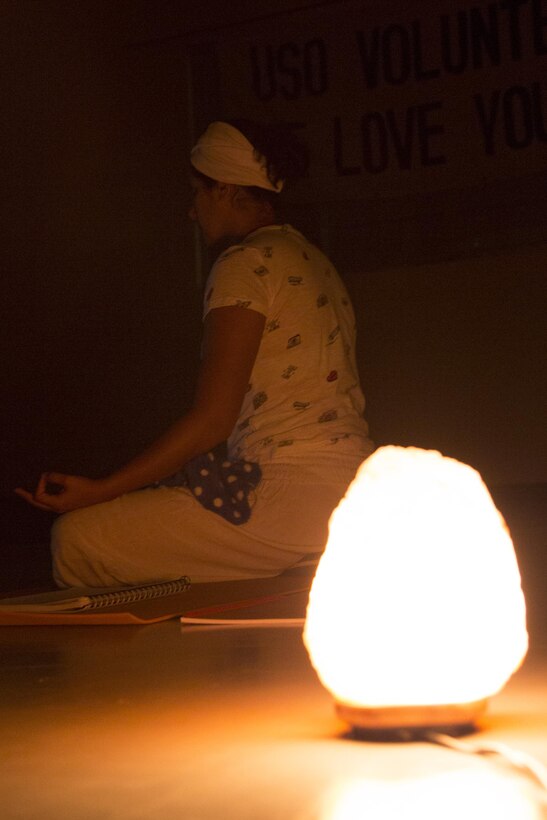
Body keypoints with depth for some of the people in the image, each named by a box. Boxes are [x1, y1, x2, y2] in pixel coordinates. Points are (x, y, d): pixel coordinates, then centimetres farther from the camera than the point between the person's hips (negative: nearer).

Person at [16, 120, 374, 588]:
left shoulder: (247, 264, -9)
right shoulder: (309, 259, 19)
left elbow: (212, 421, -15)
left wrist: (100, 491, -11)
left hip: (294, 492, -10)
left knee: (77, 538, -9)